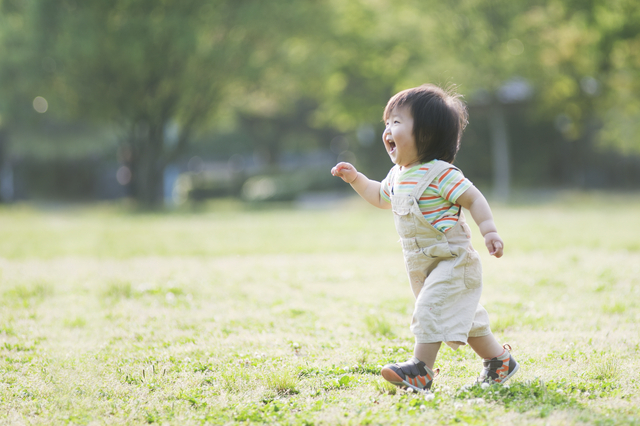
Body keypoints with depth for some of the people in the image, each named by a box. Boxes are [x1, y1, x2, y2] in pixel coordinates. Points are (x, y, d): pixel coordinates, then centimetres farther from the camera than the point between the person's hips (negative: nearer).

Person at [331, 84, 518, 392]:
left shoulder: (440, 173, -18)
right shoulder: (398, 175, 8)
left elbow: (473, 198, -18)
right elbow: (381, 197, 28)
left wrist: (490, 232, -28)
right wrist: (356, 179, 17)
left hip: (452, 260, -9)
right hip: (422, 267, 9)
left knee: (431, 309, -19)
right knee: (464, 317, 17)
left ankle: (421, 370, -21)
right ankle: (498, 358, 30)